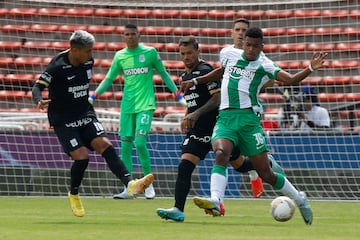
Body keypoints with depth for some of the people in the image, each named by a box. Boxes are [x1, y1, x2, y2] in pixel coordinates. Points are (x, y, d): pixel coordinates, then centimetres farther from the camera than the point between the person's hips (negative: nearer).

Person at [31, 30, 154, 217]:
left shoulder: (88, 62, 2)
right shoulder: (57, 66, -17)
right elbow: (37, 86, -21)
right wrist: (39, 101, -41)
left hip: (85, 114, 5)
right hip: (63, 120, -5)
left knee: (104, 145, -16)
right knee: (81, 156, -16)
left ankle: (130, 184, -28)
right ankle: (73, 195, 10)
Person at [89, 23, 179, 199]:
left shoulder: (150, 52, 1)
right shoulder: (120, 56, 8)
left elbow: (163, 74, 9)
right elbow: (109, 79, 14)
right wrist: (94, 95, 1)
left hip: (146, 105, -3)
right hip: (127, 106, 4)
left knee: (140, 142, -15)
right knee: (125, 145, -1)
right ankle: (128, 188, 4)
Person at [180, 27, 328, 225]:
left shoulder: (263, 65, 1)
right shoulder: (230, 55, 13)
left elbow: (290, 80, -10)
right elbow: (220, 72, 35)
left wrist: (310, 69, -25)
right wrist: (194, 81, 30)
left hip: (248, 119, -3)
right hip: (225, 119, 3)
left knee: (265, 173, 0)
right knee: (221, 154, -29)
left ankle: (299, 198, 23)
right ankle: (215, 201, -43)